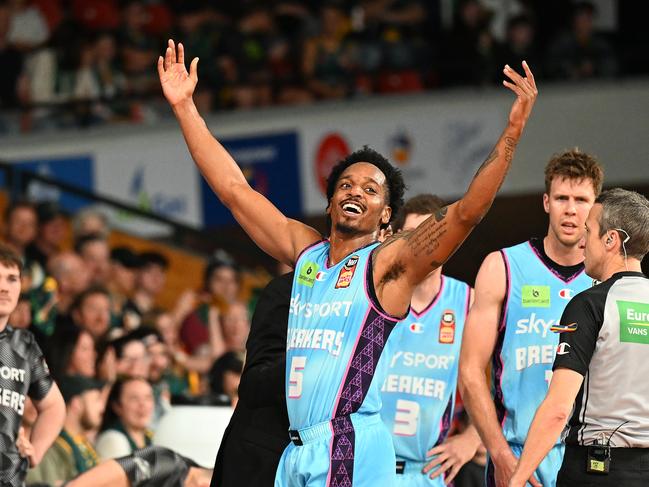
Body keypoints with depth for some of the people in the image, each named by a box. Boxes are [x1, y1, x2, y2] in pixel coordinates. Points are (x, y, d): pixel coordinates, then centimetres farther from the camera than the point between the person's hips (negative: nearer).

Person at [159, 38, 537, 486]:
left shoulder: (388, 264, -1)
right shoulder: (305, 251, 16)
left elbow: (467, 212, -13)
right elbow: (233, 188, 20)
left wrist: (513, 132, -23)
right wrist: (184, 107, 19)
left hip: (351, 449, -6)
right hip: (298, 450, 7)